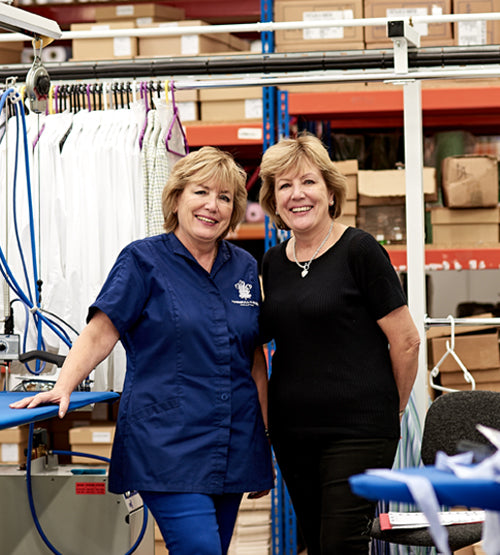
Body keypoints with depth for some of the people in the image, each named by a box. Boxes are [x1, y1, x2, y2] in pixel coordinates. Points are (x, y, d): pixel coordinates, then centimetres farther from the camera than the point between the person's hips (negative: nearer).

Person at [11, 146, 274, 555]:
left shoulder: (245, 268, 13)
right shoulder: (144, 261, -1)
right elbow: (101, 334, -6)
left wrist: (267, 443, 16)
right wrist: (63, 386, -21)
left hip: (233, 448, 6)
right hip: (167, 444, -5)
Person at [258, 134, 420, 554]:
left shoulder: (359, 251, -9)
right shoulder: (274, 262, 9)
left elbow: (406, 341, -8)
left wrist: (392, 410, 2)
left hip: (358, 430, -6)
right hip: (292, 432, 6)